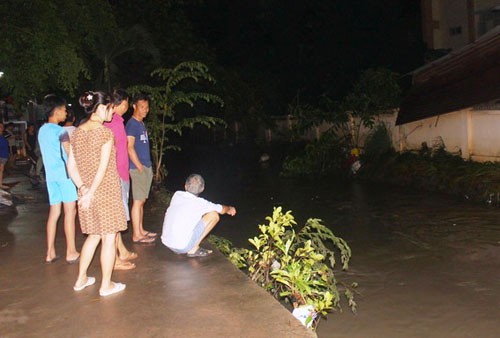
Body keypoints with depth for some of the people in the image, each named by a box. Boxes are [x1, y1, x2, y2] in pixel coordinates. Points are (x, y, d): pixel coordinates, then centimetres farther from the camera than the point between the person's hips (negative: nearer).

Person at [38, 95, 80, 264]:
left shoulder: (42, 130, 15)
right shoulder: (59, 131, -10)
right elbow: (69, 153, -17)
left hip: (50, 175, 8)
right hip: (65, 174, -7)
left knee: (54, 213, 10)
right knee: (70, 212, -2)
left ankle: (50, 253, 12)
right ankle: (71, 252, 2)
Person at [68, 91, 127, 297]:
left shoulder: (77, 133, 6)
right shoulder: (105, 132, -14)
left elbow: (71, 166, 5)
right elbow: (103, 168, -17)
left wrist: (83, 188, 1)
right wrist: (91, 193, -12)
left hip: (86, 193, 7)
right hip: (106, 193, -7)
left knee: (94, 236, 21)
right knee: (109, 239, 5)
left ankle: (81, 279, 30)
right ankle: (106, 285, 14)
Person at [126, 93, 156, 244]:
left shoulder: (141, 124, 17)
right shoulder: (132, 124, -11)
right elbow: (130, 147, -17)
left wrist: (148, 167, 16)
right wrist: (140, 167, -16)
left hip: (146, 167, 9)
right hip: (138, 168, -9)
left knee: (141, 201, 14)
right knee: (138, 201, -5)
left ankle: (141, 230, 24)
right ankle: (136, 235, 0)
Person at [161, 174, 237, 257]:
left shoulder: (177, 195, 4)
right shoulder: (200, 203, -10)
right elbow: (222, 210, 9)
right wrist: (229, 208, 34)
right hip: (182, 247, -6)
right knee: (214, 215, 0)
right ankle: (194, 249, 2)